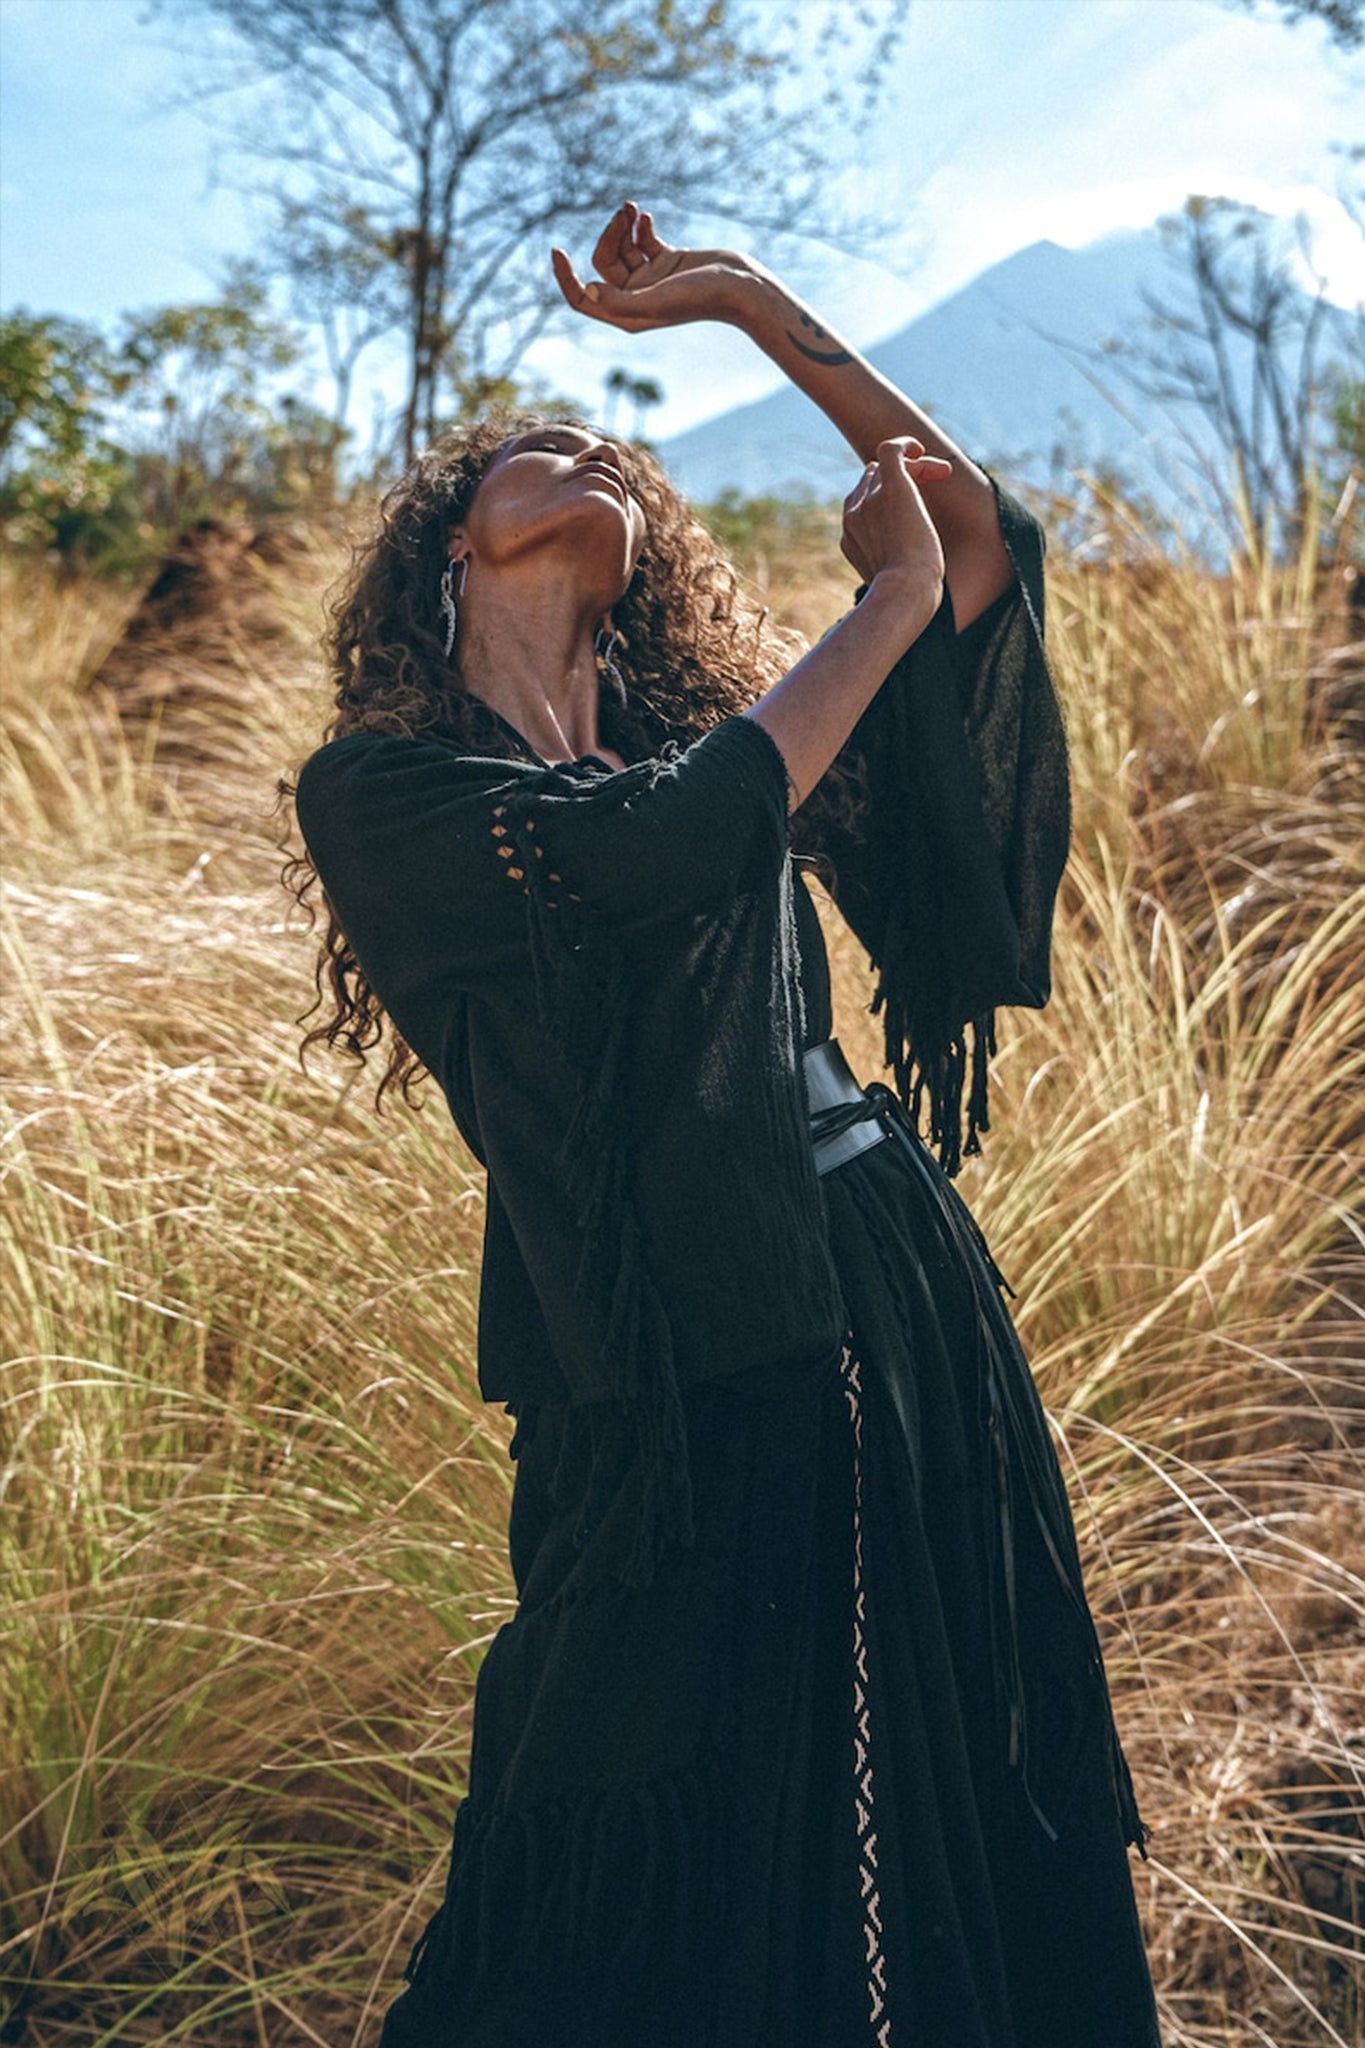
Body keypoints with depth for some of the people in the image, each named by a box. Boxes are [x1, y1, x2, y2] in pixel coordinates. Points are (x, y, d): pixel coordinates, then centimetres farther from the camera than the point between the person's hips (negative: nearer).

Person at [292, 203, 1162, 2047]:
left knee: (972, 1820, 17)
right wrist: (887, 597, -8)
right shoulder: (382, 788, -4)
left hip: (906, 1293, 6)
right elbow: (660, 850, -20)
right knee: (671, 1897, 9)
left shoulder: (703, 720, 12)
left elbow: (978, 535, 13)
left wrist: (752, 305, 9)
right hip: (679, 1380, -5)